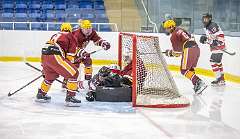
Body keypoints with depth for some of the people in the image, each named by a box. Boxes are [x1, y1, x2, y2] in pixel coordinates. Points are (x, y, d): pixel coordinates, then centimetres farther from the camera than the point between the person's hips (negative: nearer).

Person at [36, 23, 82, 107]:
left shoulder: (55, 36, 34)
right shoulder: (70, 36, 16)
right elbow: (71, 53, 6)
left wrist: (44, 68, 43)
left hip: (44, 56, 7)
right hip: (55, 56, -7)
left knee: (50, 75, 32)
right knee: (73, 74, 0)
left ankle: (41, 94, 43)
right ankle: (70, 97, -6)